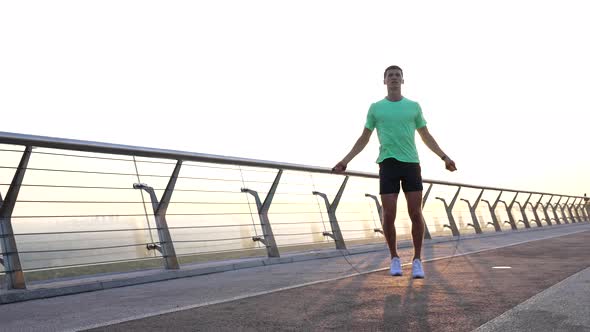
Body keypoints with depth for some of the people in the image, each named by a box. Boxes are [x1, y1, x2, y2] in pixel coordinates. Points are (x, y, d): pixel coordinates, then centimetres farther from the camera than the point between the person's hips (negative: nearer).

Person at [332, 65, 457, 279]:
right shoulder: (376, 107, 11)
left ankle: (417, 261, 9)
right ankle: (394, 258, 13)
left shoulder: (413, 106, 12)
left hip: (411, 163, 1)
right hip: (387, 164, -1)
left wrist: (444, 157, 8)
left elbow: (426, 137, 18)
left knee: (416, 214, -4)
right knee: (389, 215, -5)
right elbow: (363, 139, 14)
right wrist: (346, 160, 4)